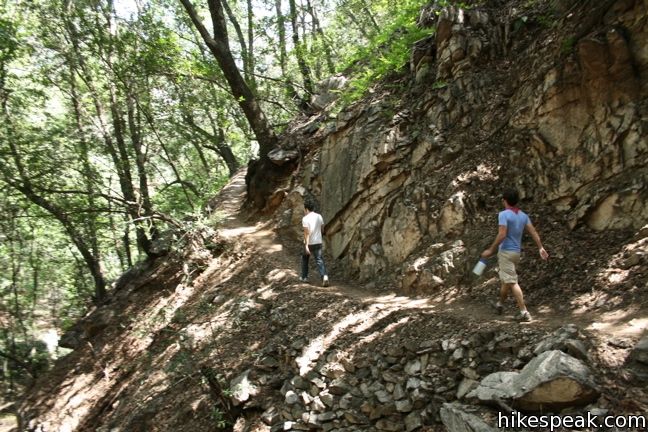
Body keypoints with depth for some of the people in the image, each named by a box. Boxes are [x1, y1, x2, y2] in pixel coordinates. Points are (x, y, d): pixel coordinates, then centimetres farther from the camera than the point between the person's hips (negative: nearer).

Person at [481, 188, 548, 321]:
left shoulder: (504, 214, -15)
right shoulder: (523, 215, 8)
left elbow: (501, 235, -21)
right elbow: (533, 232, 6)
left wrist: (491, 250, -15)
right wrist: (541, 248, 11)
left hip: (506, 252, -8)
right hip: (517, 252, 8)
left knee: (512, 282, -7)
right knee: (506, 280, 22)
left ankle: (524, 312, -10)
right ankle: (500, 304, 37)